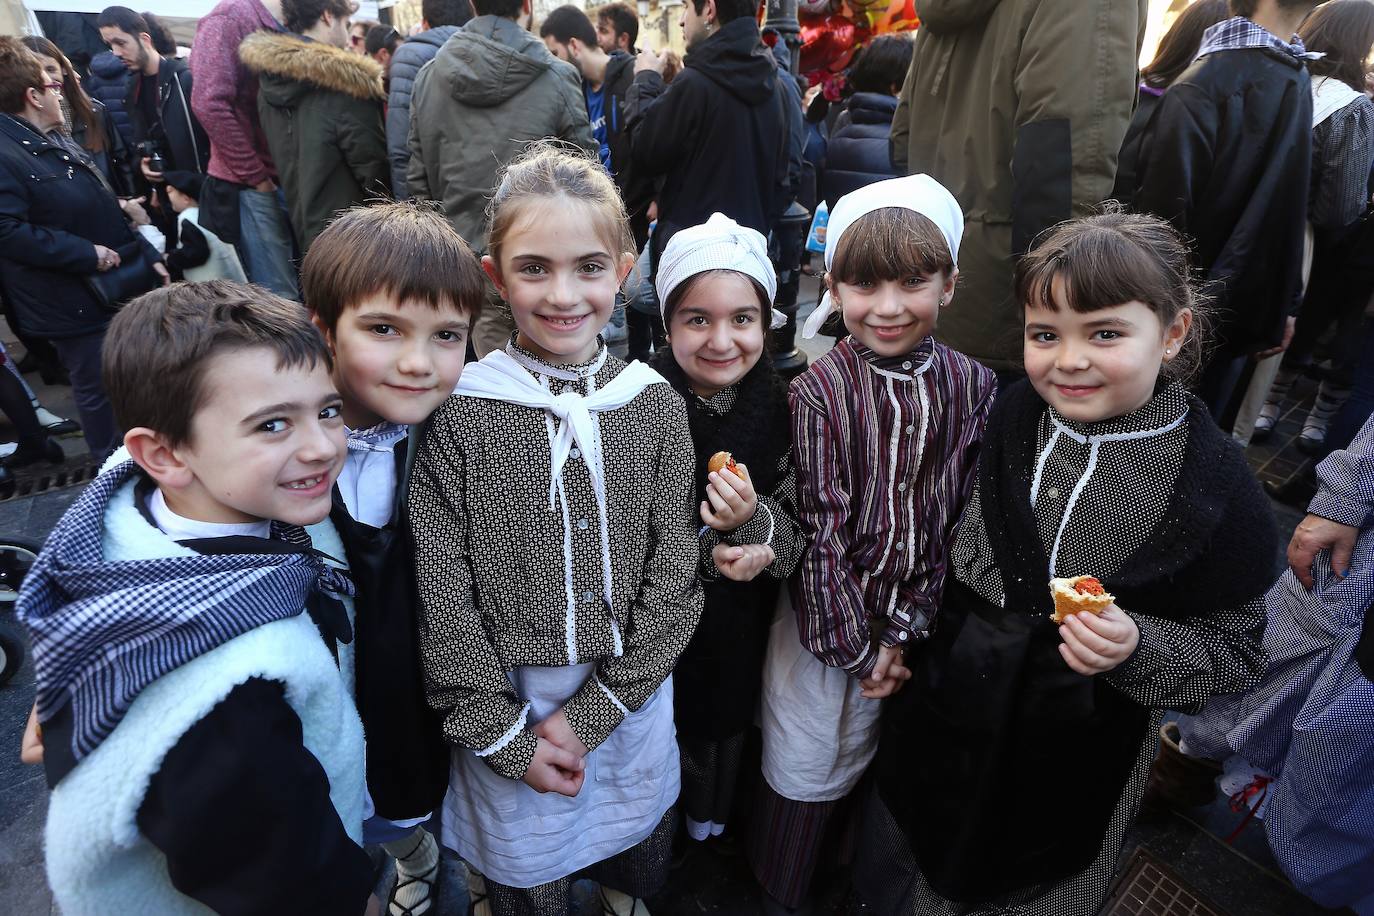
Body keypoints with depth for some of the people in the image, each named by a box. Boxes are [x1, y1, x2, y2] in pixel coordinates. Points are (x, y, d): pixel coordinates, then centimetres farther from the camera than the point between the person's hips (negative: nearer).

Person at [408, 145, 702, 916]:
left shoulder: (657, 405, -9)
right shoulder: (462, 415, -14)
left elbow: (674, 573, -8)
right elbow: (444, 598, -11)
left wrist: (592, 709, -12)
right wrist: (504, 733, -10)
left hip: (633, 693, 2)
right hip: (510, 702, -2)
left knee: (637, 852, 27)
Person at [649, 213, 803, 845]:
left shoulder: (783, 408, -11)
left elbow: (797, 532, -8)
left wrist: (753, 521, -29)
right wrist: (707, 553, -25)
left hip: (742, 629, 2)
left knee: (727, 732, 23)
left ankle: (712, 827, 56)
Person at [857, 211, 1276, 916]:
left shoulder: (1218, 488, -19)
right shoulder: (1011, 417, -9)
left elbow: (1235, 657, -9)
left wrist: (1136, 649, -28)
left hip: (1075, 765, -3)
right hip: (941, 721, 4)